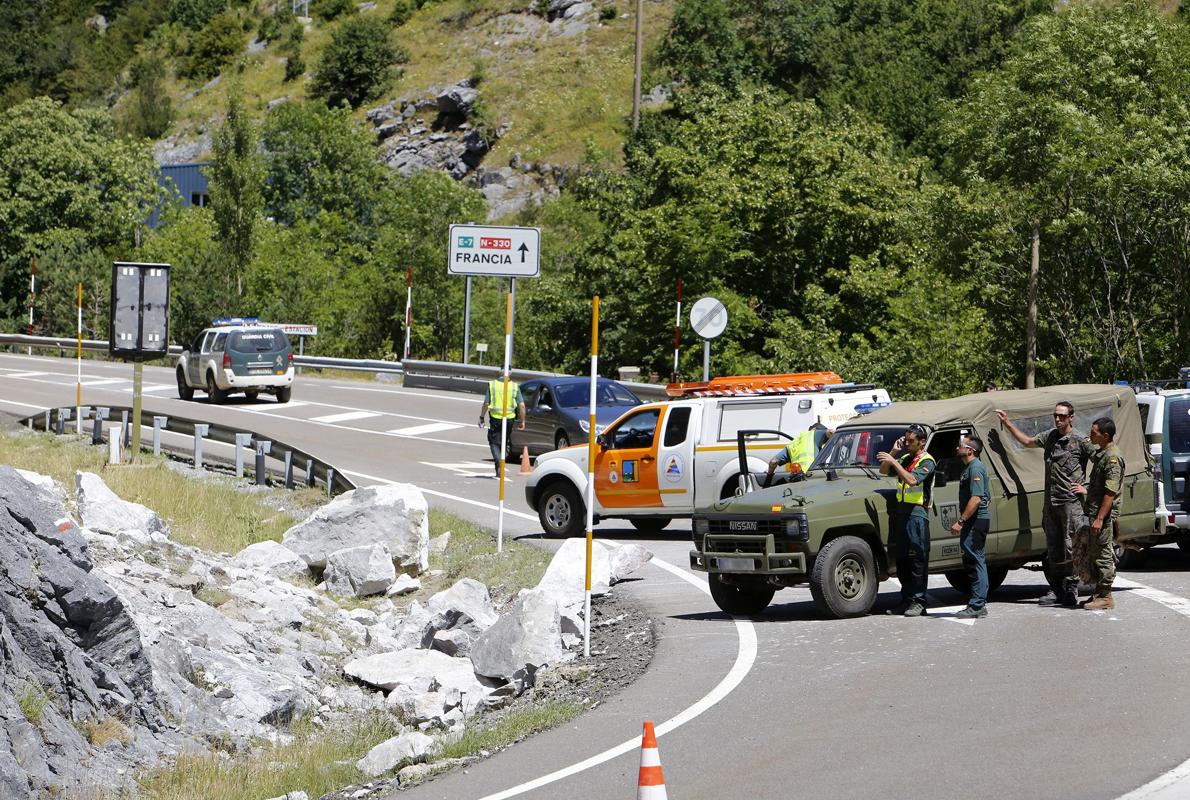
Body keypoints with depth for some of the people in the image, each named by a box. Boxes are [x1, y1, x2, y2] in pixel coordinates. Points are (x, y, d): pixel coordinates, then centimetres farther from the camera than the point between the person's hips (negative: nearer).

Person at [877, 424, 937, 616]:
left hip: (917, 513, -8)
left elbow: (912, 480, -21)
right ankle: (906, 599, 15)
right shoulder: (904, 459, 18)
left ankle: (918, 602, -7)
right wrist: (894, 452, 5)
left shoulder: (927, 461, -7)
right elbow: (884, 471, 16)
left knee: (917, 560, -7)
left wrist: (894, 462, -20)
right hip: (901, 510, 8)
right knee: (901, 559, 9)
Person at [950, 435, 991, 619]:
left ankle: (977, 605, -12)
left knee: (974, 560, -11)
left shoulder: (975, 468, -14)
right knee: (977, 561, 14)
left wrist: (960, 521, -24)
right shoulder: (971, 467, 19)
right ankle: (980, 604, 19)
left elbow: (976, 498, -23)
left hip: (976, 521, -11)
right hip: (975, 521, 11)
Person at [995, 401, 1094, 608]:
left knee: (1071, 548, -7)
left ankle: (1071, 590, -3)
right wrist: (1008, 424, 27)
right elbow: (1028, 441, 29)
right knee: (1054, 548, 9)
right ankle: (1056, 590, 14)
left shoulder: (1080, 441, -7)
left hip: (1071, 501, -7)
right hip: (1051, 502, 7)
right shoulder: (1050, 436, 13)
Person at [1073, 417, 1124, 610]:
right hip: (1095, 511, 11)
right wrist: (1086, 490, 20)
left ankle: (1105, 597, -2)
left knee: (1103, 554, -6)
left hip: (1105, 513, -11)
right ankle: (1100, 593, 22)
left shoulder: (1113, 457, -17)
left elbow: (1111, 491, -22)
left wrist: (1100, 518, -24)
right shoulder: (1101, 453, 15)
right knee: (1094, 552, 15)